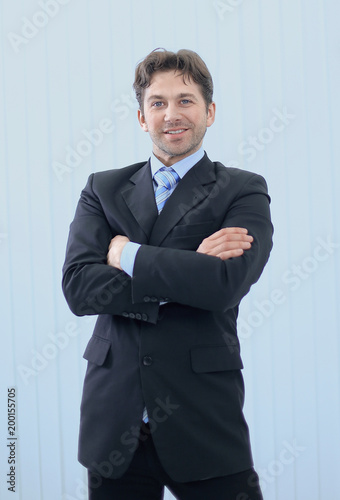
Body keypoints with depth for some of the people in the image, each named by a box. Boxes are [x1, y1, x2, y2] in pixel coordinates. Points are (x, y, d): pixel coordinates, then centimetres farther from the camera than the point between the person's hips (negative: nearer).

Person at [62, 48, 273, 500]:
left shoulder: (244, 191, 1)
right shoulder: (103, 189, 10)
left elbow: (226, 284, -17)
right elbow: (77, 287, -5)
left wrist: (126, 254, -8)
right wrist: (187, 270, -13)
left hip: (203, 427, -2)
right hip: (114, 426, 3)